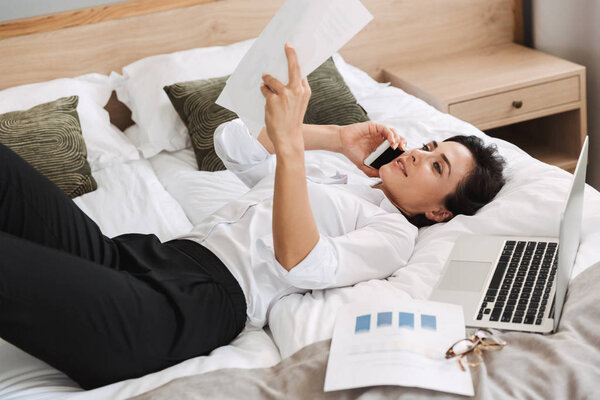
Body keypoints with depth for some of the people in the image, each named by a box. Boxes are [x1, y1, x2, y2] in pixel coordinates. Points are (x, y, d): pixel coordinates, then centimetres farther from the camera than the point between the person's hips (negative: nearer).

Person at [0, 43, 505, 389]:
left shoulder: (394, 233, 8)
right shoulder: (321, 174, 31)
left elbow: (301, 264, -13)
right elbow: (232, 143, 24)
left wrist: (291, 140, -21)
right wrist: (336, 137, 21)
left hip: (203, 298, -8)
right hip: (134, 253, 8)